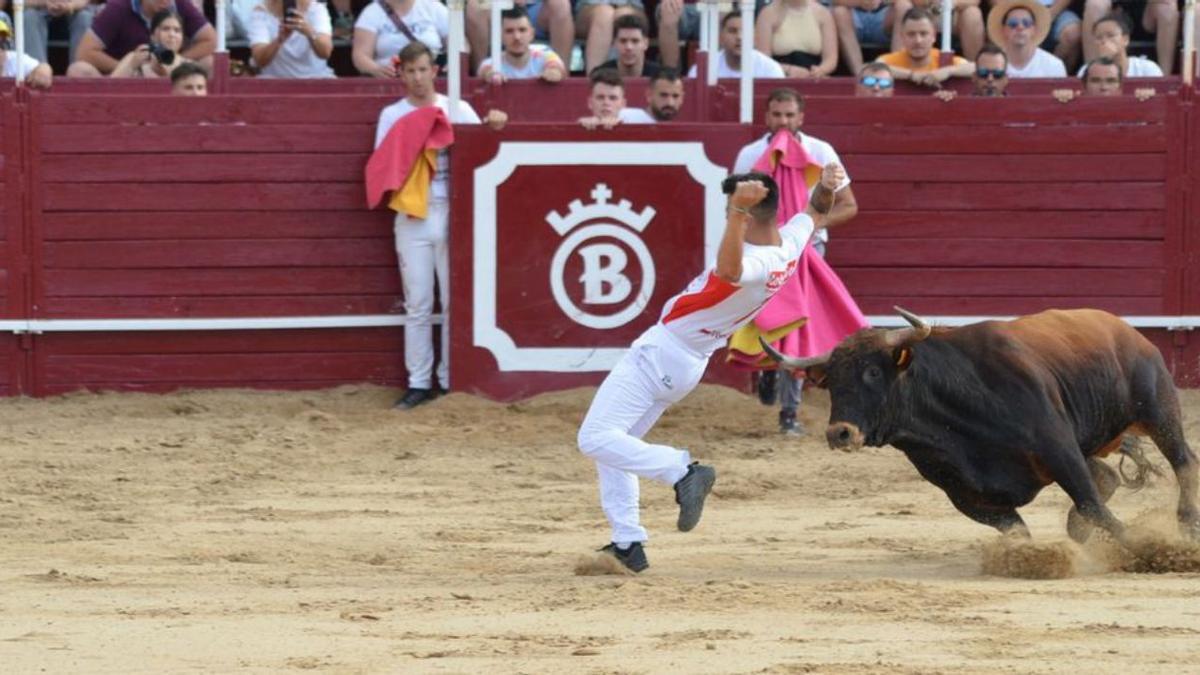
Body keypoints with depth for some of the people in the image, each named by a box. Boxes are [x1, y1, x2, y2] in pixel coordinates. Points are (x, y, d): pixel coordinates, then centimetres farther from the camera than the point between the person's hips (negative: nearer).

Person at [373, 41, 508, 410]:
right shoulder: (392, 116, 10)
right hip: (412, 216, 0)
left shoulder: (457, 110, 9)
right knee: (418, 305, -1)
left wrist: (494, 125, -19)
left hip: (452, 211, 0)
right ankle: (419, 383, 2)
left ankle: (452, 380, 5)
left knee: (455, 300, 0)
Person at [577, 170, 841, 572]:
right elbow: (815, 210, 16)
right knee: (614, 444, 21)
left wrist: (739, 211, -69)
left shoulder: (753, 266, -31)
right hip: (689, 367, 10)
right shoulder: (790, 245, -4)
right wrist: (826, 187, -5)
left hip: (661, 353, -10)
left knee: (597, 440, -14)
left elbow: (730, 271, -57)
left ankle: (682, 471, -24)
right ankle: (628, 544, 20)